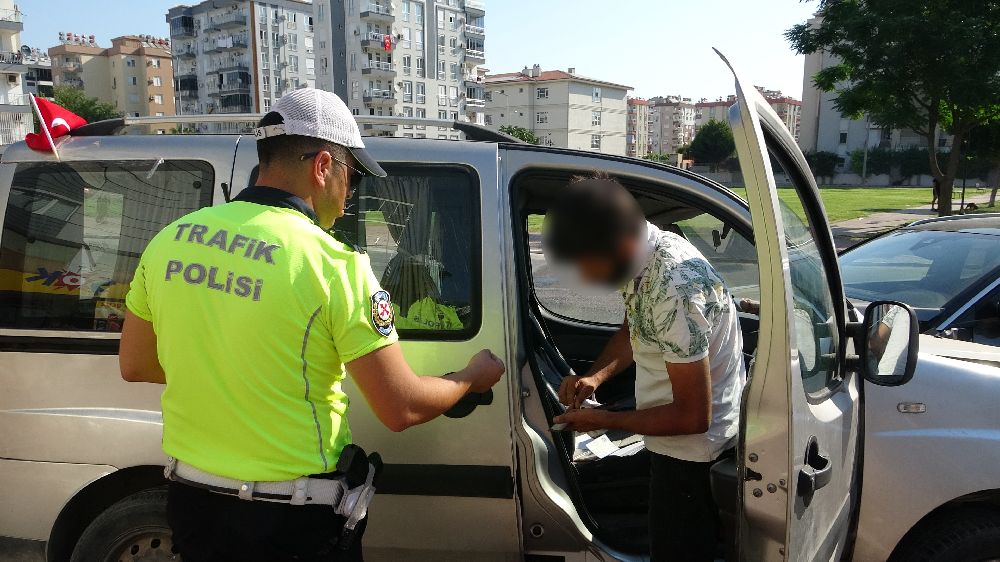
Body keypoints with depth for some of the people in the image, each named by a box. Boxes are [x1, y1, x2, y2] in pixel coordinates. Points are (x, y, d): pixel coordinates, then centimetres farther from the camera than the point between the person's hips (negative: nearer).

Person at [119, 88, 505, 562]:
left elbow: (135, 366, 8)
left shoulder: (168, 239, -4)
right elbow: (401, 409, -17)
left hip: (193, 504, 5)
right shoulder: (333, 265, -21)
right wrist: (472, 378, 1)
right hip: (295, 523, -4)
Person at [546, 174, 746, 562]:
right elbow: (632, 331, 12)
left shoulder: (674, 292, -34)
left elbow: (693, 416, -26)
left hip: (691, 447, -8)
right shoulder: (641, 251, -7)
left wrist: (605, 421, -16)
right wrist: (594, 377, -4)